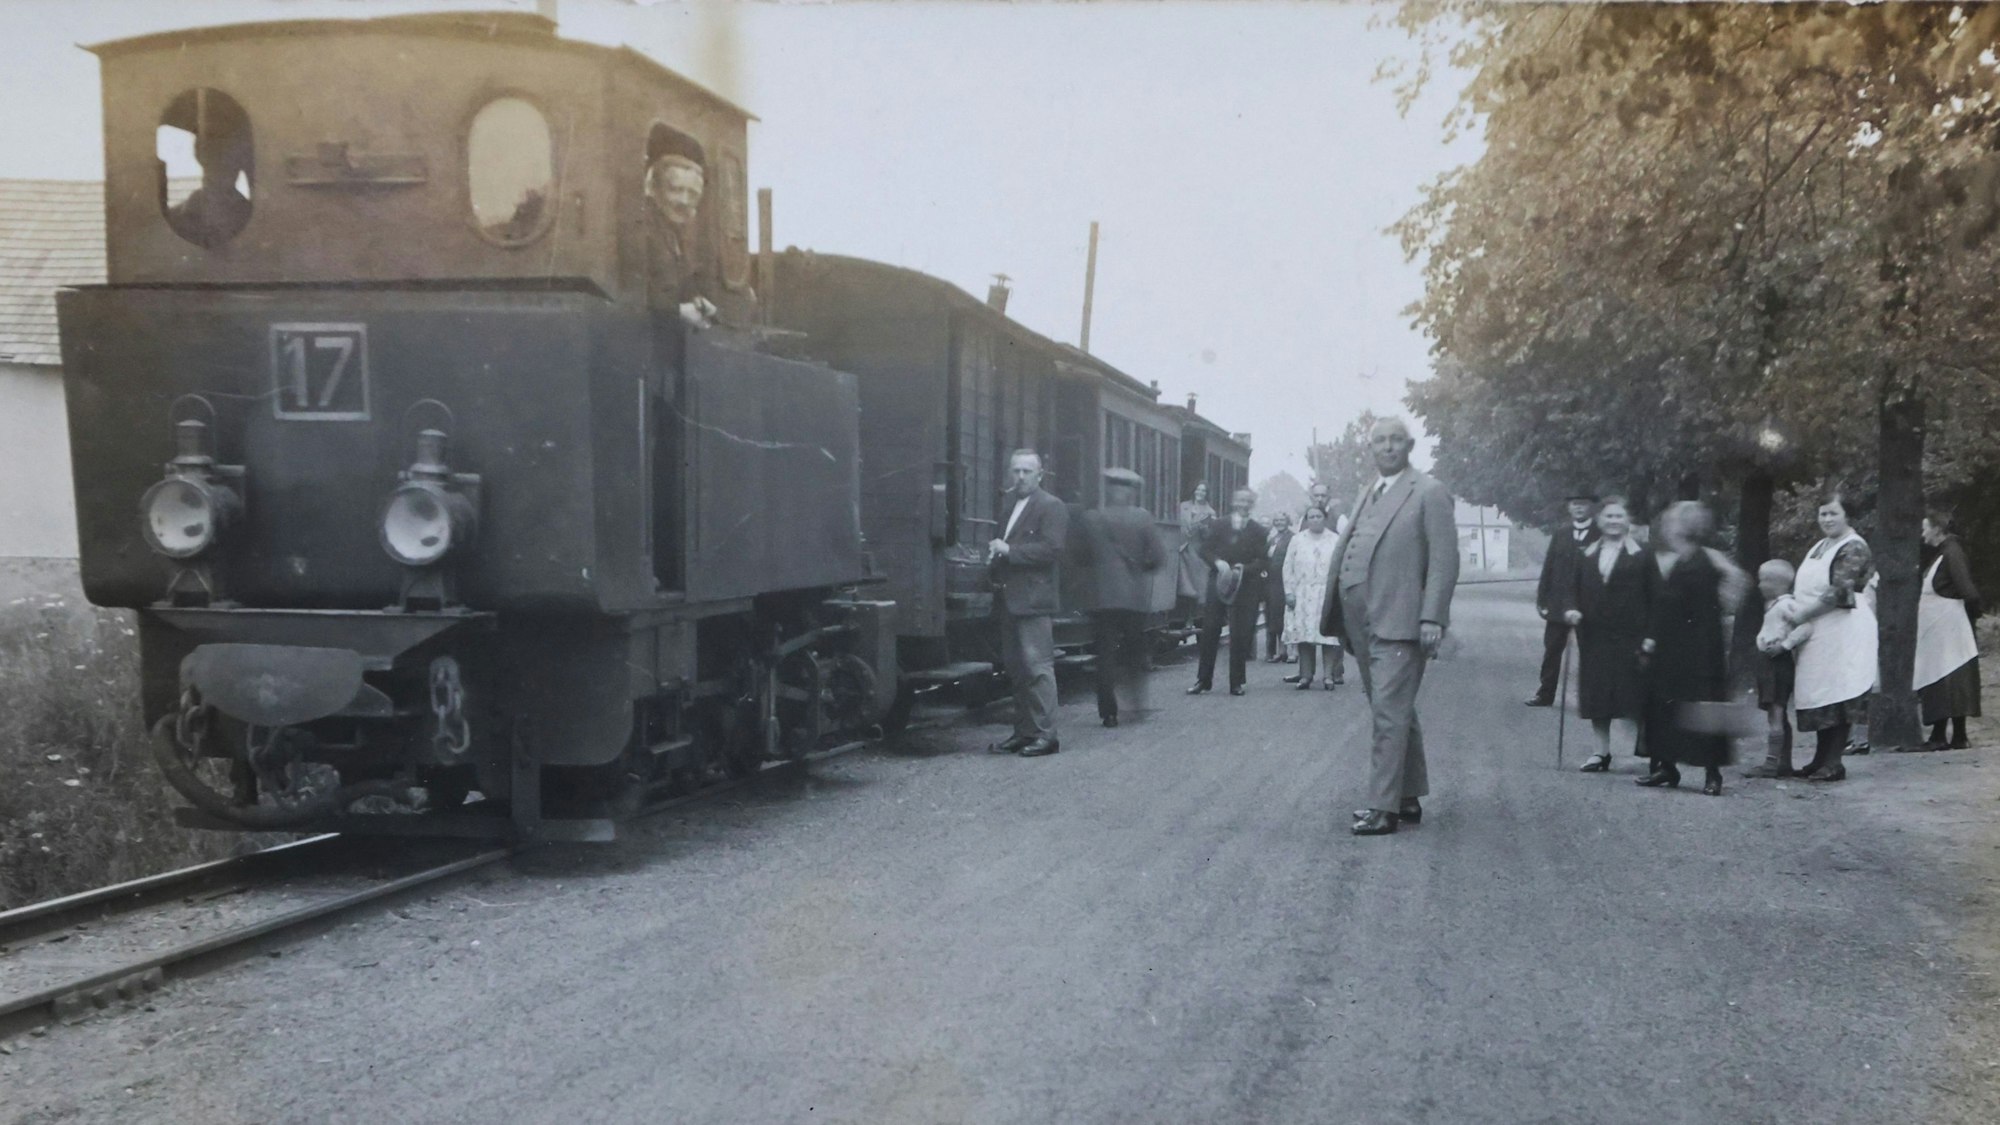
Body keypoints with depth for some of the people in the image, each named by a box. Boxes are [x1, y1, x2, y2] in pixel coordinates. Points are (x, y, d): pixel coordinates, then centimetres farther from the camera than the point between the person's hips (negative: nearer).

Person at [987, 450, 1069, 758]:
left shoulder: (1051, 507, -5)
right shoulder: (1009, 507, 21)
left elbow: (1052, 548, -16)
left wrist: (1009, 551, -16)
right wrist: (996, 553, 6)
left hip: (1032, 602, -8)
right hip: (1008, 601, 8)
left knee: (1037, 667, -9)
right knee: (1016, 670, 11)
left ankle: (1045, 734, -6)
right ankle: (1023, 732, 17)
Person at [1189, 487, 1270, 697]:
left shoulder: (1258, 531, 4)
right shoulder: (1218, 526, 9)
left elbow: (1261, 561, -2)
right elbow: (1205, 550, 4)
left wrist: (1243, 569, -18)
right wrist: (1217, 562, -14)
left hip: (1245, 588, -1)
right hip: (1218, 583, 1)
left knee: (1240, 636, -1)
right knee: (1209, 632, 1)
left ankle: (1236, 683, 7)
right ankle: (1203, 680, 8)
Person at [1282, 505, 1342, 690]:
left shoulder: (1336, 540, 5)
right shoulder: (1297, 540, 9)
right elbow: (1288, 568, 7)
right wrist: (1289, 592, -1)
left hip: (1327, 596, -1)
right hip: (1302, 596, 1)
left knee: (1328, 635, -5)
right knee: (1304, 635, -1)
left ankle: (1328, 675, 0)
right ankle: (1305, 675, 4)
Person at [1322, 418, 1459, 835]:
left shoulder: (1428, 493, -4)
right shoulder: (1366, 496, 19)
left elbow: (1444, 560, -10)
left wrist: (1432, 618, -17)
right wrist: (1337, 612, 12)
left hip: (1399, 624, -8)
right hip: (1363, 625, 8)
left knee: (1389, 714, -9)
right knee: (1395, 713, 16)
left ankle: (1384, 808, -6)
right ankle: (1408, 797, 25)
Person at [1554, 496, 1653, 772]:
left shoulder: (1641, 556, 0)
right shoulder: (1587, 555, 11)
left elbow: (1654, 596, -3)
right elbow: (1570, 587, 11)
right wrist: (1569, 609, -10)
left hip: (1628, 637, -4)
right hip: (1594, 637, 4)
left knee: (1628, 695, -5)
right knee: (1596, 695, 6)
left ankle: (1630, 751, 0)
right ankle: (1602, 752, 15)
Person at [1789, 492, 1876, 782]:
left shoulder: (1853, 548, -9)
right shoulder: (1819, 547, 18)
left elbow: (1839, 592, -18)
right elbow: (1806, 585, 24)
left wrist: (1801, 615, -15)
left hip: (1843, 632, -8)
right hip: (1817, 635, 8)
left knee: (1838, 698, -6)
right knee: (1819, 697, 10)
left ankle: (1833, 763, -4)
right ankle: (1821, 760, 17)